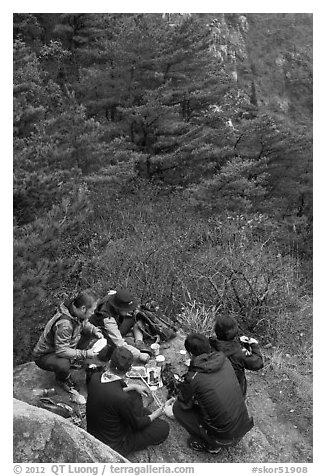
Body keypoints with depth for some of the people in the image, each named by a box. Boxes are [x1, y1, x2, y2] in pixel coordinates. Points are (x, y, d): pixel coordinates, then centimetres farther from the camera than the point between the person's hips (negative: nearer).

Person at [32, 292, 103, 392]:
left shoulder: (76, 313, -12)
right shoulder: (64, 325, -38)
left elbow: (84, 324, 10)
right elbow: (61, 351, -35)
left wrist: (95, 331, -10)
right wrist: (85, 354, -32)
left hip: (61, 347, 8)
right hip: (43, 356, -8)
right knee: (63, 365, -37)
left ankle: (71, 361, 12)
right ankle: (62, 379, -1)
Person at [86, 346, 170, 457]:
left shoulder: (94, 377, -17)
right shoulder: (123, 399, -36)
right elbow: (137, 424, -16)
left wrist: (133, 387, 6)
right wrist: (154, 415, 2)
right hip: (112, 445, -7)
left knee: (135, 394, 16)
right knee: (163, 427, 1)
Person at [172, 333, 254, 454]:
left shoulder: (193, 377, -20)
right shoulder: (224, 361, -4)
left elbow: (184, 404, 0)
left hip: (224, 437, -6)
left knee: (177, 408, 3)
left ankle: (208, 444, 11)